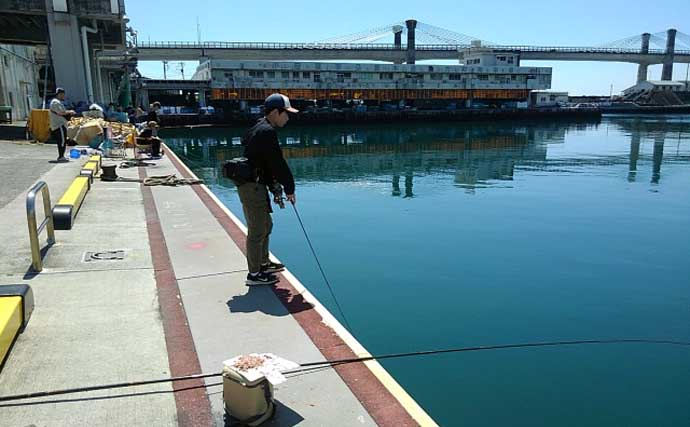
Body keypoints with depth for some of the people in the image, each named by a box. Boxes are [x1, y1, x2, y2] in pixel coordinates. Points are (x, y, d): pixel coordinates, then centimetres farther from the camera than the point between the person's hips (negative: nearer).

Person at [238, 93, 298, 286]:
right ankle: (254, 274, 8)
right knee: (257, 230, -2)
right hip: (252, 187, -11)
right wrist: (290, 189, -10)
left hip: (254, 185, 11)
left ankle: (264, 263, 36)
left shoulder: (259, 128, 15)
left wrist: (274, 184, 10)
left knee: (265, 225, 22)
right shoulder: (267, 132, -19)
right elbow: (278, 163, -19)